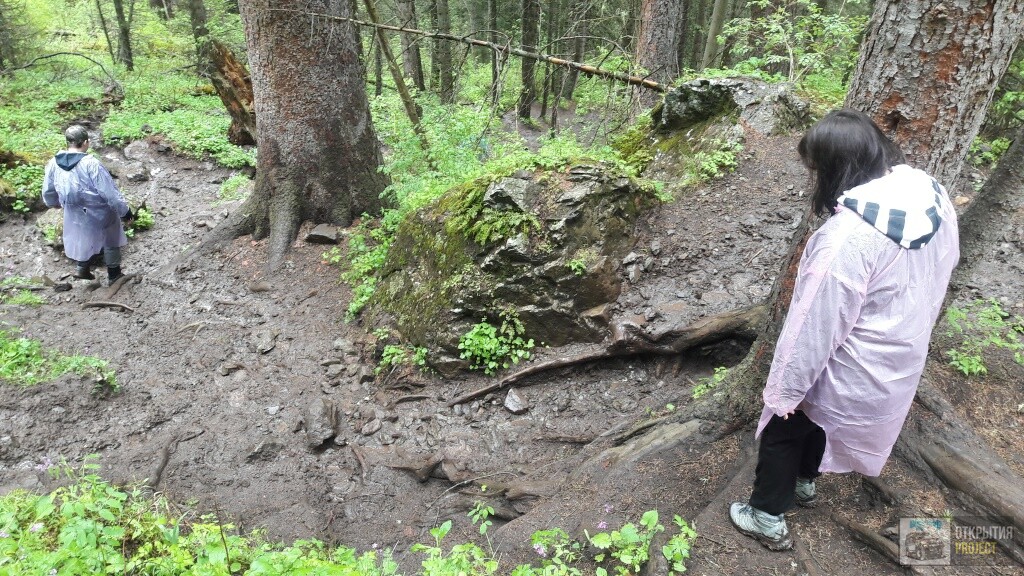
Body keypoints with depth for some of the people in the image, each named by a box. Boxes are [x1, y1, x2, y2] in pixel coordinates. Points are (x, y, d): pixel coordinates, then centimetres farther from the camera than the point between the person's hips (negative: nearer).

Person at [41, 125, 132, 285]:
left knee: (82, 237, 32)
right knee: (110, 241, 18)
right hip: (100, 213, -5)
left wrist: (54, 203, 27)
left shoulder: (53, 163, -10)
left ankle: (81, 267, 38)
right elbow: (110, 192, -24)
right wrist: (124, 210, -12)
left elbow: (48, 191, 5)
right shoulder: (91, 164, -28)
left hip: (74, 214, 5)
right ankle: (113, 274, 30)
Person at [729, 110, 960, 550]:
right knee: (819, 417, 32)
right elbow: (938, 270, 6)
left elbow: (816, 326, -29)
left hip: (852, 372, -8)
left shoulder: (847, 235, -37)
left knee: (783, 429, 17)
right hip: (900, 361, 8)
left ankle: (768, 518, 35)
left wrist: (782, 390, -15)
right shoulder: (932, 196, -11)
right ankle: (804, 482, 55)